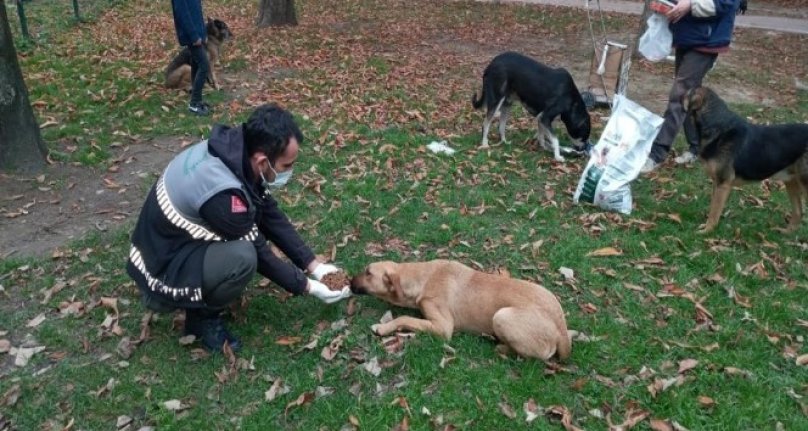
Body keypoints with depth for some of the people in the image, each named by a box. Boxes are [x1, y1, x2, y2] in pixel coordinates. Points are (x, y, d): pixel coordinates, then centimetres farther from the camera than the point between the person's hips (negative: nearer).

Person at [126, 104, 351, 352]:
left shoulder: (236, 150, -10)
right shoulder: (222, 193, -35)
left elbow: (271, 217, 0)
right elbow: (259, 253, -20)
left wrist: (313, 265, 0)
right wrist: (308, 286, -8)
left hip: (181, 240, 9)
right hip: (162, 271, -9)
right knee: (242, 257, -31)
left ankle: (205, 290, 12)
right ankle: (202, 317, -3)